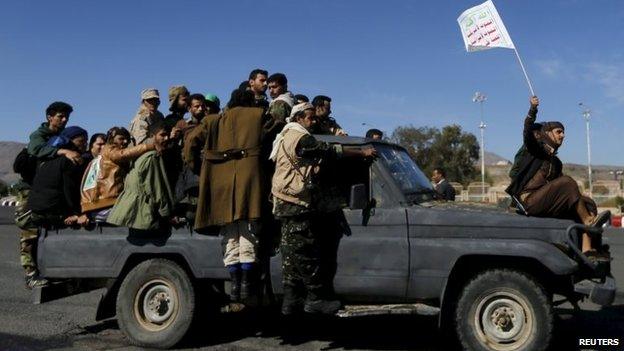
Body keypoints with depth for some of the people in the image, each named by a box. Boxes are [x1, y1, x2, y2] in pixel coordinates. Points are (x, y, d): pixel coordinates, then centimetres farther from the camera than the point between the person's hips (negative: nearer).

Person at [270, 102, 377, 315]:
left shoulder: (286, 136, 21)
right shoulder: (300, 138, -12)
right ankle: (316, 298, -2)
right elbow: (331, 152, -14)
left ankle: (291, 301, 12)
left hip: (286, 203, 11)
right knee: (306, 252, -7)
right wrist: (363, 152, -8)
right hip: (296, 203, -11)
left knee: (292, 253, 9)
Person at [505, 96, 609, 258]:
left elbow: (563, 189, 16)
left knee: (588, 203, -9)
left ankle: (587, 249, -24)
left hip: (546, 204, 7)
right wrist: (533, 110, -27)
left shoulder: (555, 162, 25)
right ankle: (588, 221, -22)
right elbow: (528, 131, -14)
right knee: (567, 182, -24)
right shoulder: (534, 148, 8)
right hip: (529, 200, -7)